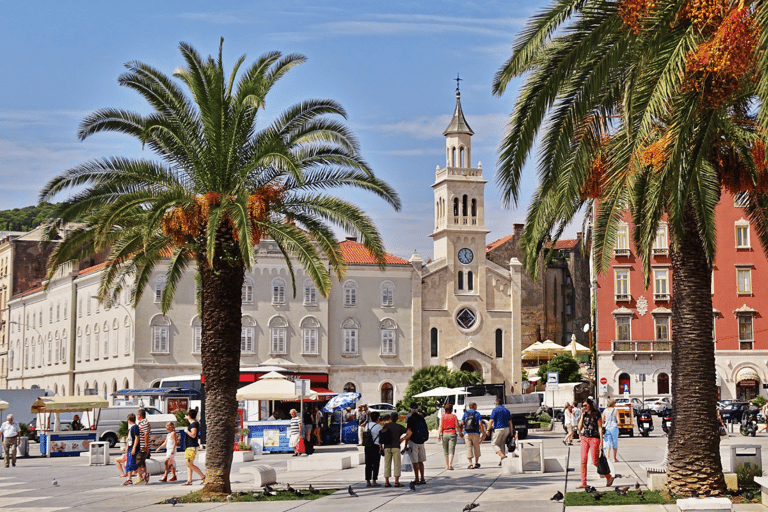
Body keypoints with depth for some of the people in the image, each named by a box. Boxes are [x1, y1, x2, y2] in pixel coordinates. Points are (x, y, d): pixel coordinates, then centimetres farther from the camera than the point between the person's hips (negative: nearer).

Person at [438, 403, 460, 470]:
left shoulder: (442, 416, 2)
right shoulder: (454, 416, 1)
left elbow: (440, 426, -5)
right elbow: (457, 426, 2)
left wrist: (438, 435, -8)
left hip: (444, 434, 1)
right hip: (452, 433, -1)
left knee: (445, 450, 14)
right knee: (451, 450, -5)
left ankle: (447, 465, 21)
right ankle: (450, 465, -20)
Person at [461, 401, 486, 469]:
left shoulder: (465, 413, 7)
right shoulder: (477, 414, 1)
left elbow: (462, 423, 3)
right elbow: (480, 424, -7)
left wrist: (461, 432, 12)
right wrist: (483, 433, -2)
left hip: (467, 433, 1)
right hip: (475, 433, -1)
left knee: (469, 448, -1)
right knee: (476, 448, 13)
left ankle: (470, 464, -10)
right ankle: (476, 463, 20)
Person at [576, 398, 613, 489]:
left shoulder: (596, 414, -5)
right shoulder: (584, 414, 10)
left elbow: (600, 428, -6)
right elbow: (580, 427, 5)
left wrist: (601, 442, -10)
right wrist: (582, 415, -3)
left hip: (594, 439, -5)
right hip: (584, 439, 5)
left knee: (595, 462, -4)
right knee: (583, 461, -2)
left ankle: (609, 477, 15)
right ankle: (583, 483, 0)